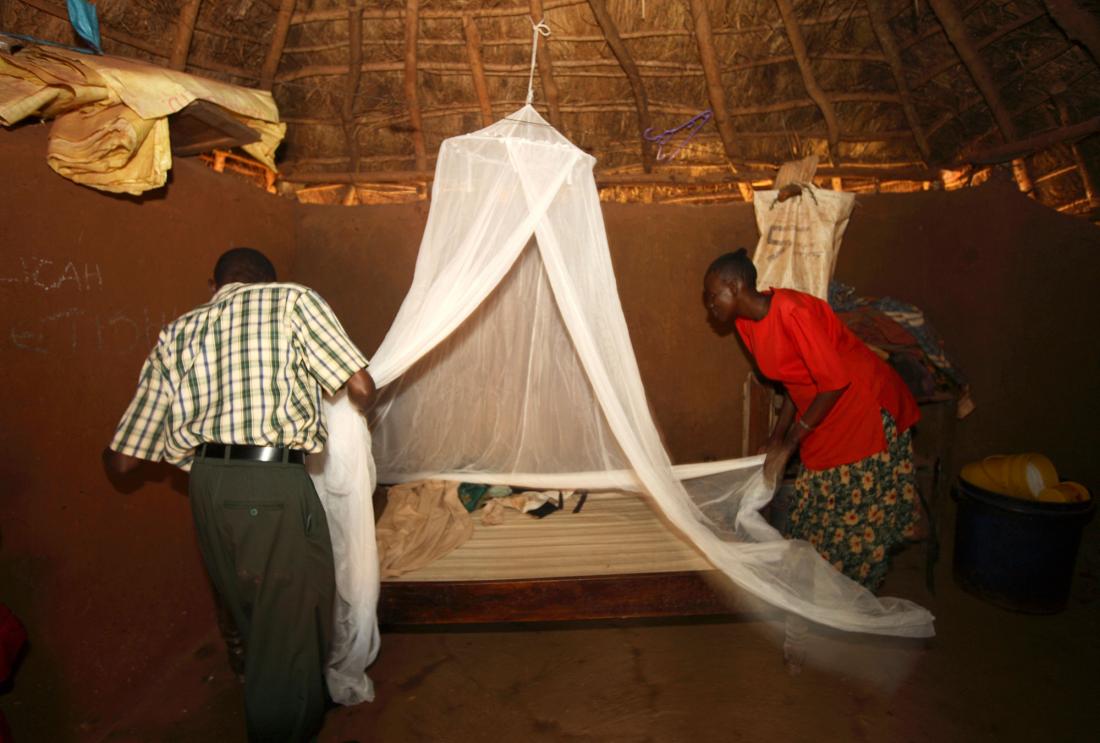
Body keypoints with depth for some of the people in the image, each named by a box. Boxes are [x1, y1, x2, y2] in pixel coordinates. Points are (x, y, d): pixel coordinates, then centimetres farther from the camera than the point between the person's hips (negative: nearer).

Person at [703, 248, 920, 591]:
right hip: (825, 417, 9)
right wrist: (777, 436, 4)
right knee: (814, 515, 14)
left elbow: (834, 381, -26)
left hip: (866, 407, -8)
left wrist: (789, 443, -21)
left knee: (861, 519, 2)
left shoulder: (791, 311, -28)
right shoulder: (747, 323, -1)